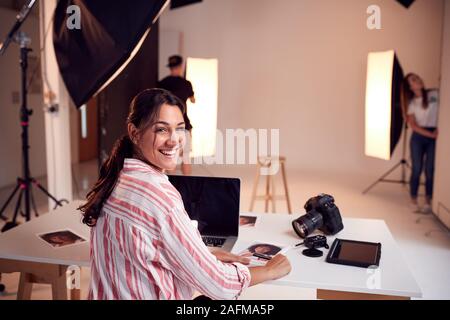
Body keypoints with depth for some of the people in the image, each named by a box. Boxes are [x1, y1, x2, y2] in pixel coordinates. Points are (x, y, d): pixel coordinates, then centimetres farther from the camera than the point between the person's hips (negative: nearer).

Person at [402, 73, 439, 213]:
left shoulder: (435, 95, 1)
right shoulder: (411, 103, 2)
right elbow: (413, 125, -4)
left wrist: (438, 129, -12)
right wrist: (430, 134, -13)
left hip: (434, 137, 0)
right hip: (418, 137, 0)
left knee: (430, 170, 2)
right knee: (417, 169, 3)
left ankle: (428, 202, 12)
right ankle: (414, 201, 14)